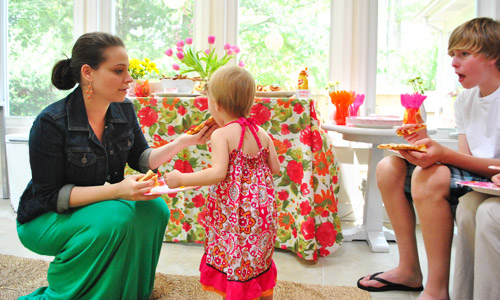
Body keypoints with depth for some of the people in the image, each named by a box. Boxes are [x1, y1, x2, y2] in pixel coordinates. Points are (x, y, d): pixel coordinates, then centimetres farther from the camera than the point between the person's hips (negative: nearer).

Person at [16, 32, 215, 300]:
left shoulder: (124, 111, -6)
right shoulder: (51, 123, -24)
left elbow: (142, 159, 3)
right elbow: (50, 195, -22)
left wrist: (183, 142, -13)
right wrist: (116, 190, -33)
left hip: (100, 206, 6)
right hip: (46, 218, -6)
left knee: (155, 209, -18)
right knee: (116, 219, -33)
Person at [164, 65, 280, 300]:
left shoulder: (222, 134, -15)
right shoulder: (261, 133, 2)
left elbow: (218, 173, -25)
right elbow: (275, 169, 6)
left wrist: (181, 179, -16)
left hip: (235, 216, -6)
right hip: (263, 211, 7)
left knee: (235, 267, 7)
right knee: (260, 263, 23)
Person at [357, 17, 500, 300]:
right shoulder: (465, 100, 11)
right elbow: (465, 158, 6)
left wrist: (444, 154, -34)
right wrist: (428, 146, -13)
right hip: (472, 180, 8)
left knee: (430, 177, -34)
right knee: (388, 168, -2)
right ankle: (410, 270, 2)